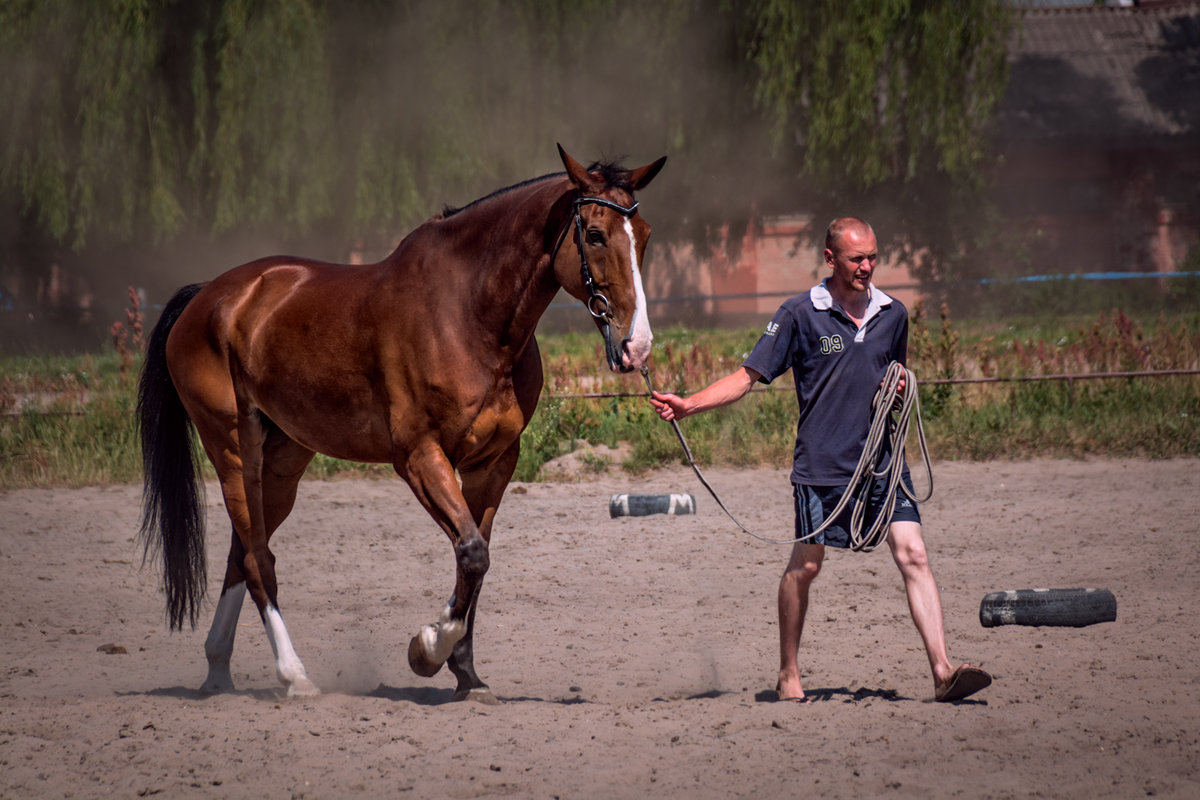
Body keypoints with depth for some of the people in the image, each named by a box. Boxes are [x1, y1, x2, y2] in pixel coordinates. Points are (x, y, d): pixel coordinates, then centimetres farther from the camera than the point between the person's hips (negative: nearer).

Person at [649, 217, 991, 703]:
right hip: (823, 463, -3)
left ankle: (942, 671, -15)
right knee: (804, 566, 4)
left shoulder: (893, 314, 9)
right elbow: (748, 377, -1)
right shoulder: (800, 314, -3)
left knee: (913, 555, -10)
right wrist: (689, 405, -11)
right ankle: (788, 674, 20)